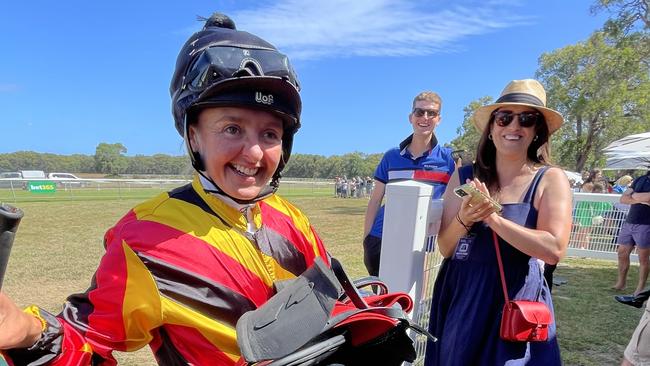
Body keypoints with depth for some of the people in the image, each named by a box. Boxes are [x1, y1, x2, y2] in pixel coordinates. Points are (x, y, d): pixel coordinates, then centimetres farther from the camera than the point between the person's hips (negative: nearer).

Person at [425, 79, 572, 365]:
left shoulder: (550, 180, -6)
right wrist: (463, 220, -21)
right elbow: (445, 248, -2)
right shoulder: (464, 178, -1)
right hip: (459, 298, 2)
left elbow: (554, 250, -17)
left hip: (517, 302, -2)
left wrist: (492, 218, -22)